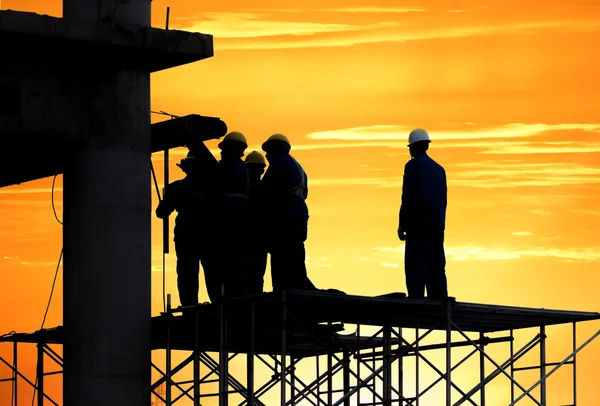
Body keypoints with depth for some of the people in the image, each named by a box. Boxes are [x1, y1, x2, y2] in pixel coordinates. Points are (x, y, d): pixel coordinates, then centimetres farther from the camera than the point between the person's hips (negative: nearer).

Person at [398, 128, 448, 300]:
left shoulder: (413, 165, -5)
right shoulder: (438, 169, 16)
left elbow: (408, 197, -12)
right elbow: (443, 200, 16)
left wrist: (402, 225, -7)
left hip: (418, 225, -6)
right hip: (437, 225, 6)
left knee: (416, 268, -9)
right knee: (436, 268, 6)